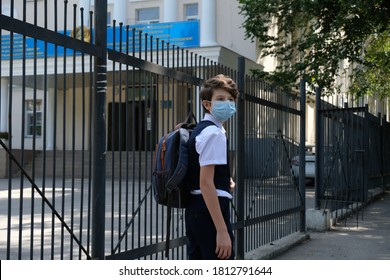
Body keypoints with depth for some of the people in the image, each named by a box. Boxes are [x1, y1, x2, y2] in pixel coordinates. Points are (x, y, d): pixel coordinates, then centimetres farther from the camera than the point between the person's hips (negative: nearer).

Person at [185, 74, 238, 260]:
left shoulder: (200, 130, 17)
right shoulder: (214, 133, -13)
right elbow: (206, 183, -22)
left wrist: (225, 181, 14)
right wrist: (222, 230, -24)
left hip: (195, 210, 10)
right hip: (210, 211, -10)